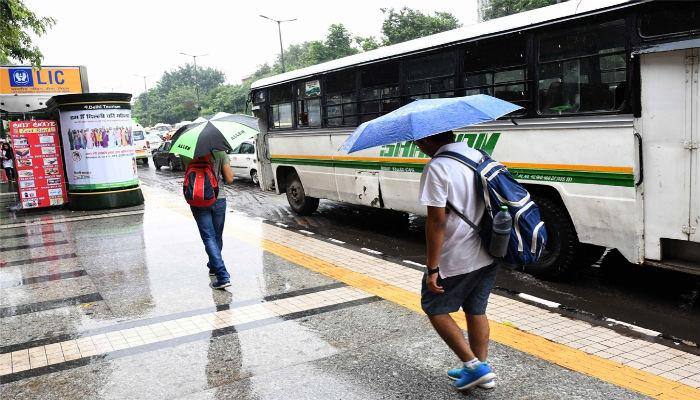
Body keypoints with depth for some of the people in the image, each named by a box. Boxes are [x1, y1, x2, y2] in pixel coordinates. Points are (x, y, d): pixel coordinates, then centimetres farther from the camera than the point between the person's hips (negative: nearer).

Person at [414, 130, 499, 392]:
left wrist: (432, 269, -16)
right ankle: (481, 369, 29)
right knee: (476, 311, 20)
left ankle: (473, 365, 8)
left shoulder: (436, 168, -19)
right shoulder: (478, 155, 6)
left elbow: (437, 221, -21)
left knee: (435, 309, 12)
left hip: (456, 260, -8)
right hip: (488, 255, 8)